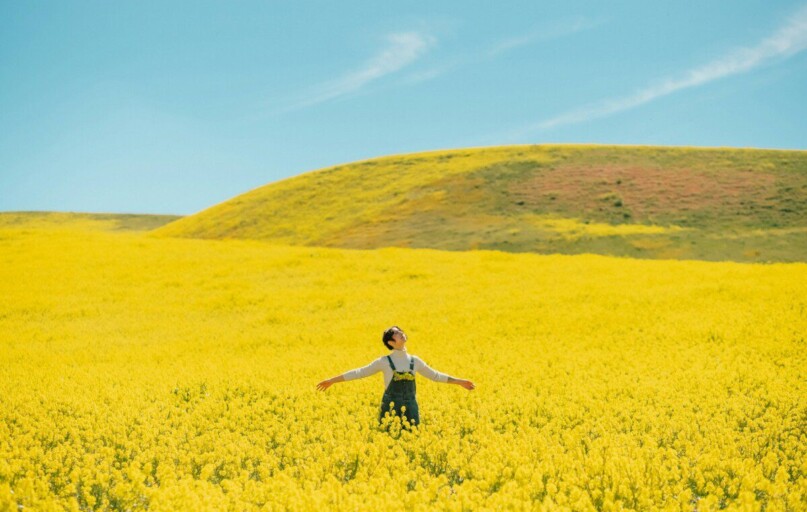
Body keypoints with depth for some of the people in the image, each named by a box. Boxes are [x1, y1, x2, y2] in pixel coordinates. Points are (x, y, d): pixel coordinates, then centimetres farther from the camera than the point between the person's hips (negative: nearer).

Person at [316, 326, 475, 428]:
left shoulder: (414, 361, 8)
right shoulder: (384, 362, -2)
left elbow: (435, 376, 19)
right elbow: (360, 373, 1)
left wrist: (460, 381, 19)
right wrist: (332, 381, -2)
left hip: (410, 411, 3)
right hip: (390, 410, -3)